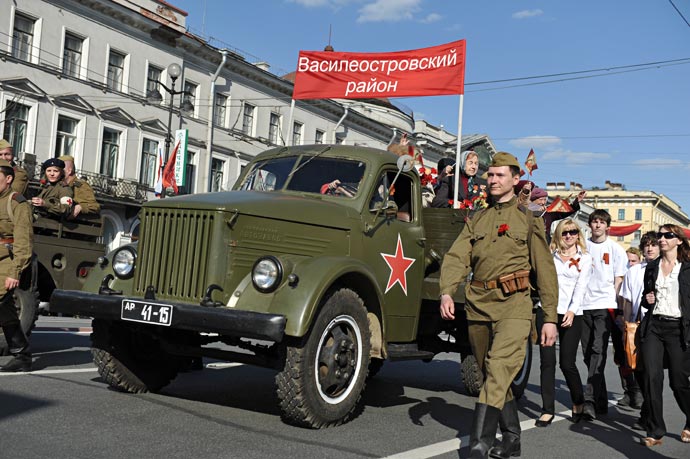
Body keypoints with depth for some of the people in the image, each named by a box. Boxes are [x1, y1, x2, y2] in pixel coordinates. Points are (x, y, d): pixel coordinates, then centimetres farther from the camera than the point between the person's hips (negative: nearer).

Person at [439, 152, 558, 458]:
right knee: (492, 375, 13)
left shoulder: (528, 220, 6)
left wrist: (550, 318, -1)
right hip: (477, 306, 5)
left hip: (513, 306, -5)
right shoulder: (477, 221, 15)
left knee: (498, 371, -19)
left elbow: (545, 271, 4)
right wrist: (446, 292, -17)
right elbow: (456, 258, 2)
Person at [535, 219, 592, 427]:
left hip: (571, 315, -2)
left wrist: (572, 310, -16)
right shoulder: (550, 255, 13)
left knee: (567, 363, -1)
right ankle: (548, 409, 4)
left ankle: (578, 403, 24)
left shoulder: (584, 258, 7)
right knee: (547, 361, -3)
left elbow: (581, 287, -4)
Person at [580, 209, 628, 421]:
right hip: (584, 306, 3)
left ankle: (590, 400, -21)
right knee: (588, 353, 6)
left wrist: (612, 300, -4)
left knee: (598, 351, -15)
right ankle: (601, 401, 17)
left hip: (605, 306, -3)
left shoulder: (615, 249, 5)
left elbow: (619, 279, 6)